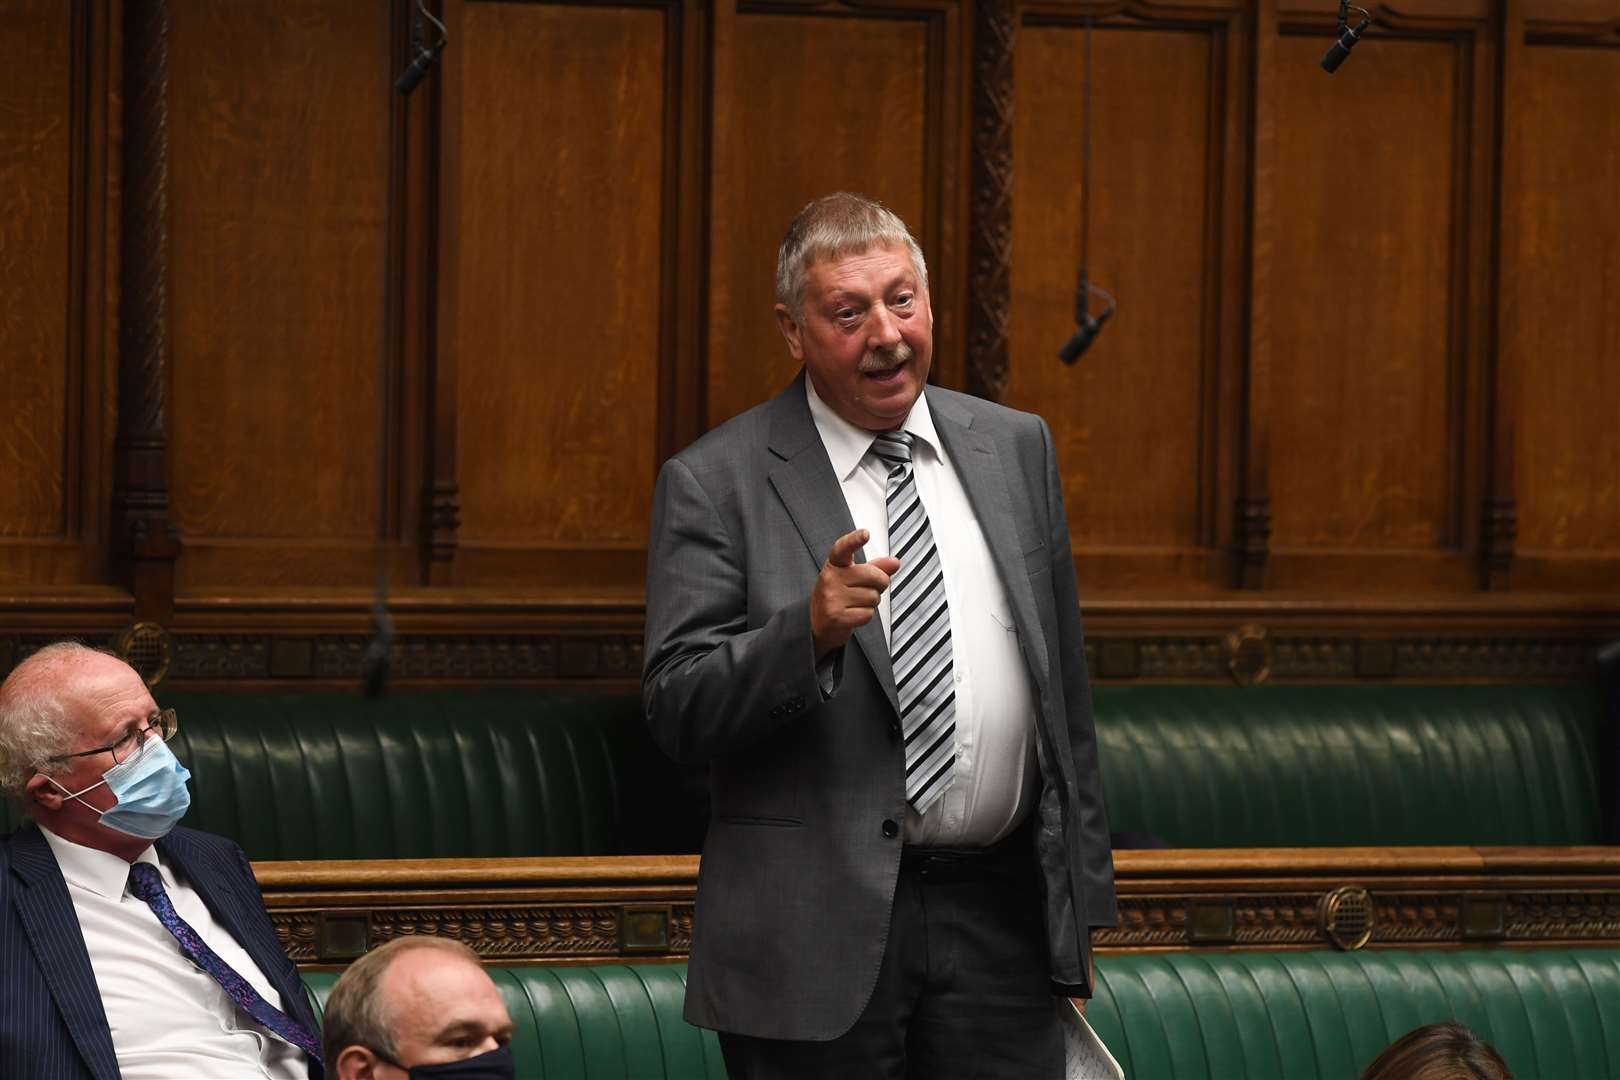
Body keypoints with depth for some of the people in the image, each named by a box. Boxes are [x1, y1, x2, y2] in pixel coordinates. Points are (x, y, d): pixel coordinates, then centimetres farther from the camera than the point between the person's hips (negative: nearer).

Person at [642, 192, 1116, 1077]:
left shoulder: (1016, 449, 11)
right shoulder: (713, 485, -3)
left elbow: (1063, 683, 15)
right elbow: (676, 712, -8)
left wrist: (1080, 901, 14)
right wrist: (810, 630, -25)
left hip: (999, 913, 3)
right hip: (817, 931, -3)